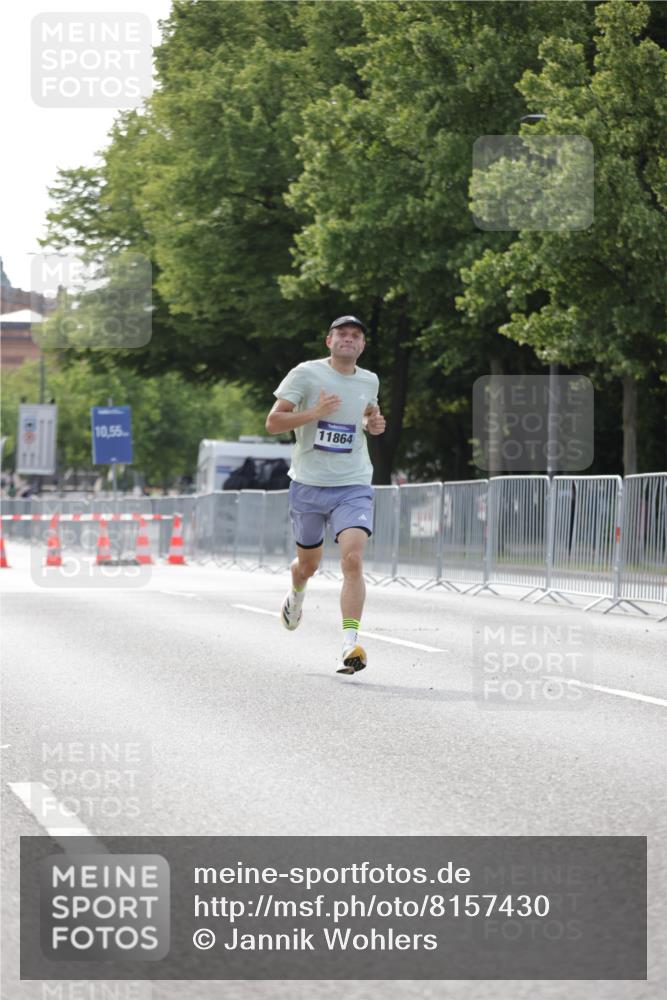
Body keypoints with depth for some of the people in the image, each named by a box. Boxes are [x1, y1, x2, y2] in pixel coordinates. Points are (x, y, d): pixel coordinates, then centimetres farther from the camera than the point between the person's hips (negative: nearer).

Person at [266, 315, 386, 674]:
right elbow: (273, 422, -8)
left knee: (352, 559, -20)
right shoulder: (305, 374, -6)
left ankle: (350, 644, -24)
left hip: (353, 486, 1)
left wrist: (374, 423, 6)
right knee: (308, 563, 15)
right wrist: (314, 413, -22)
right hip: (308, 485, -1)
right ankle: (296, 597, 53)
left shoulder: (369, 381, 7)